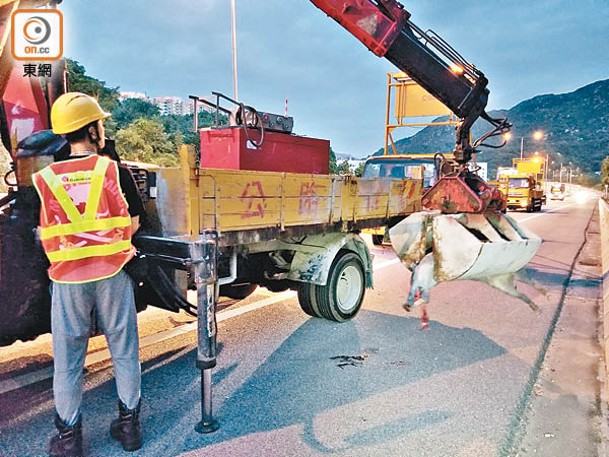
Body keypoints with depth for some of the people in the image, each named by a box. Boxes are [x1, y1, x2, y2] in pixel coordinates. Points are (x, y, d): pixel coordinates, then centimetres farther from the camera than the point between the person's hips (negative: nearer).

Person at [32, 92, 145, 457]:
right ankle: (129, 425, 26)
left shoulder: (45, 179, -1)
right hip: (112, 275, -1)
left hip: (67, 279, 1)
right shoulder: (114, 170, -6)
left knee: (68, 361, 13)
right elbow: (133, 224, -1)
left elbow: (46, 234, 4)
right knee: (125, 352, 13)